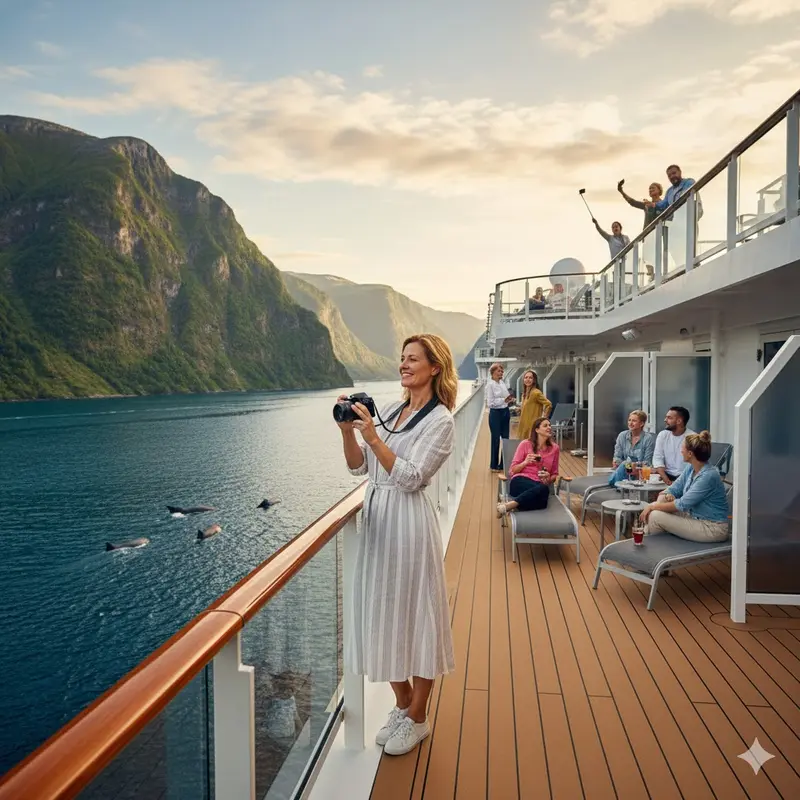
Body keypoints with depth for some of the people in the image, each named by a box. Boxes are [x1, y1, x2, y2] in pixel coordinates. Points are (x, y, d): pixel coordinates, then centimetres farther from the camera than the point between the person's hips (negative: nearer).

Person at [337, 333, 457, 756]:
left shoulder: (440, 420, -9)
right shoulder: (389, 410, 10)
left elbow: (411, 478, -18)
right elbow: (359, 468, 8)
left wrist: (374, 438, -24)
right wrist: (348, 431, -7)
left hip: (409, 522, -7)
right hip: (376, 518, 7)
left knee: (413, 611, 5)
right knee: (381, 611, 14)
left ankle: (417, 717, 25)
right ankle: (402, 704, 35)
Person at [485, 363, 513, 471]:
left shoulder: (503, 382, 8)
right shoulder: (490, 385, -12)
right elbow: (490, 403, -17)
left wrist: (510, 399, -3)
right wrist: (504, 400, -24)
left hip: (505, 412, 6)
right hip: (495, 413, -6)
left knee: (505, 438, 10)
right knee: (496, 439, 2)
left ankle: (504, 463, 21)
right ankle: (494, 465, 15)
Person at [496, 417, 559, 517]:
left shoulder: (554, 448, 14)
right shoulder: (525, 444, 6)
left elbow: (554, 474, 23)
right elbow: (512, 470, 7)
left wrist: (548, 479, 0)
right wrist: (525, 462, -10)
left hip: (539, 484, 2)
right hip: (520, 481, -2)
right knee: (543, 489, -40)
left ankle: (508, 506, -40)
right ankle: (507, 506, -42)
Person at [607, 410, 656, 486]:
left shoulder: (648, 438, -4)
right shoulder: (622, 436, 9)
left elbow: (647, 462, -5)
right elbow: (617, 456, 10)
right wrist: (616, 462, -15)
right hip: (623, 469, 2)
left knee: (624, 465, -35)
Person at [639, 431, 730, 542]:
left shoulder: (709, 476, -24)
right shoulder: (690, 468, 3)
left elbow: (682, 505, -23)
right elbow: (674, 489, 9)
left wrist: (654, 506, -13)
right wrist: (667, 496, -16)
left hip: (712, 529, -8)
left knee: (655, 516, -16)